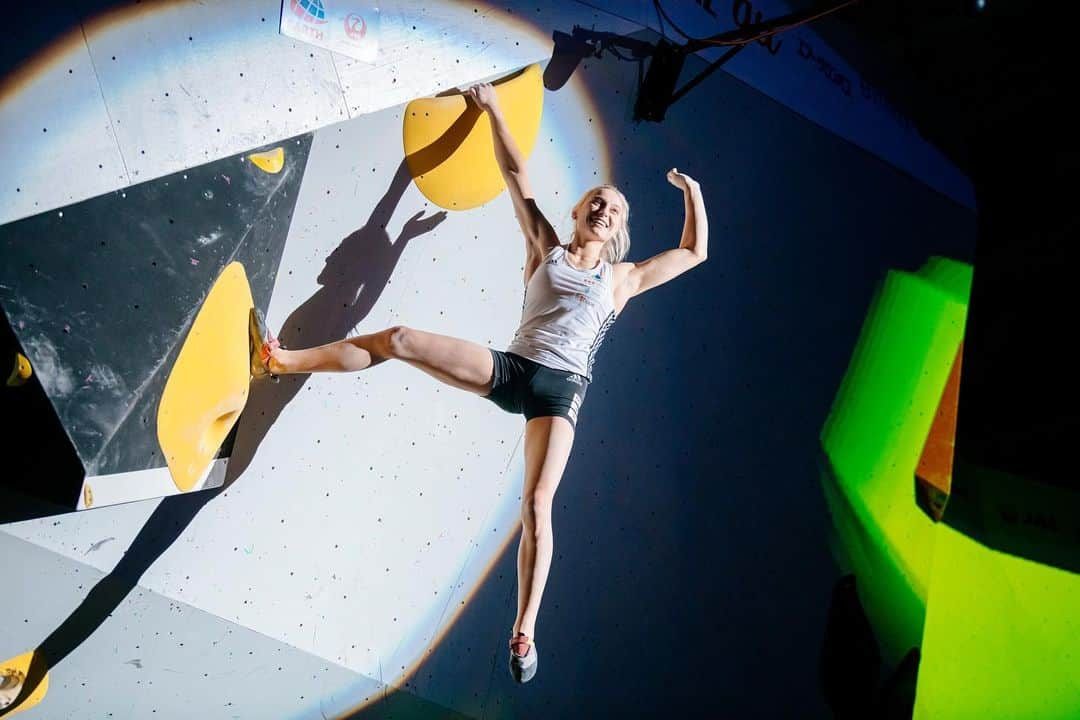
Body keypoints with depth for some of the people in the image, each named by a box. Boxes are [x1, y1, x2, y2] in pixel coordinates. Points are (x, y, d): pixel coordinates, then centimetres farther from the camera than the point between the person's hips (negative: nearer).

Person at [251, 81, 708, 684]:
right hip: (511, 369, 2)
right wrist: (493, 109, 21)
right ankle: (280, 360, -8)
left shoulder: (623, 279, 14)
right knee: (400, 340, -16)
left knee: (537, 506, -15)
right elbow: (516, 174, 18)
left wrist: (693, 192, 17)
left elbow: (695, 253, 19)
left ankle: (525, 630, -5)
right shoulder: (546, 250, 16)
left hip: (561, 389, -2)